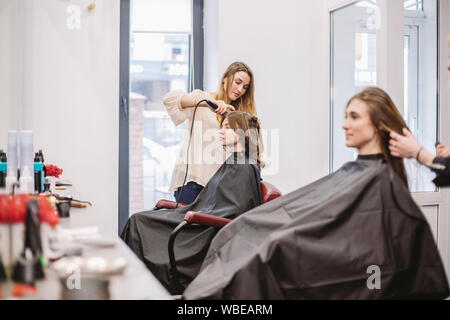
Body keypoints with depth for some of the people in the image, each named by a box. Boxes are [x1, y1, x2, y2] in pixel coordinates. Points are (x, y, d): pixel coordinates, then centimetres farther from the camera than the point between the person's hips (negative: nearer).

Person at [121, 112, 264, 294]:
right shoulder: (231, 164, 18)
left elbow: (236, 210, -20)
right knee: (137, 220, -1)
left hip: (210, 234, -9)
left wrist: (196, 215, -17)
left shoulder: (246, 169, -12)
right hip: (201, 220, 10)